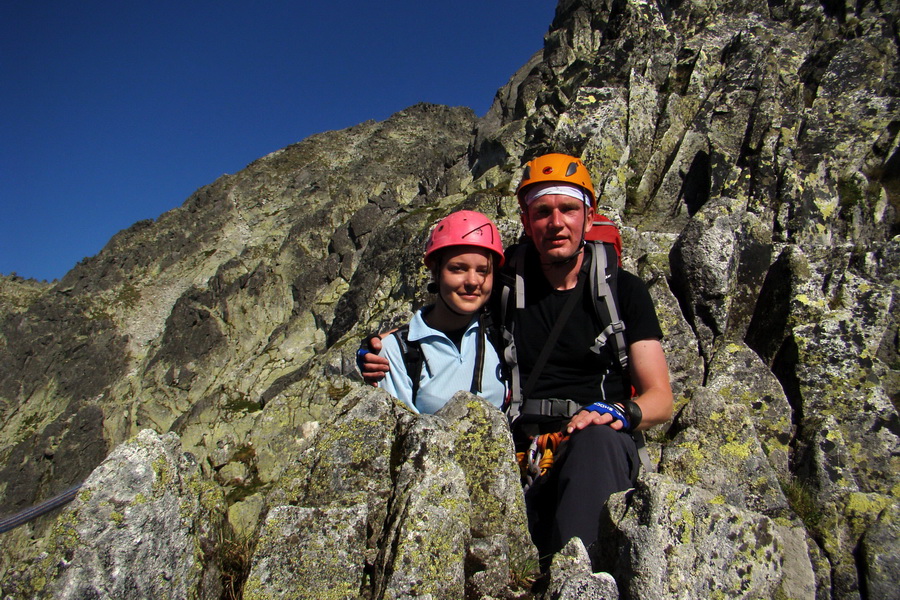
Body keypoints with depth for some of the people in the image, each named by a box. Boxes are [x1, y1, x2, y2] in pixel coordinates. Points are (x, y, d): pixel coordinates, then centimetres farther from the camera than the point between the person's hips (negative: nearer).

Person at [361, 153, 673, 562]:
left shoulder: (624, 290, 5)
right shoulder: (506, 283, 7)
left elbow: (660, 399, 4)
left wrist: (618, 413, -19)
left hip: (601, 451, 1)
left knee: (597, 439, -37)